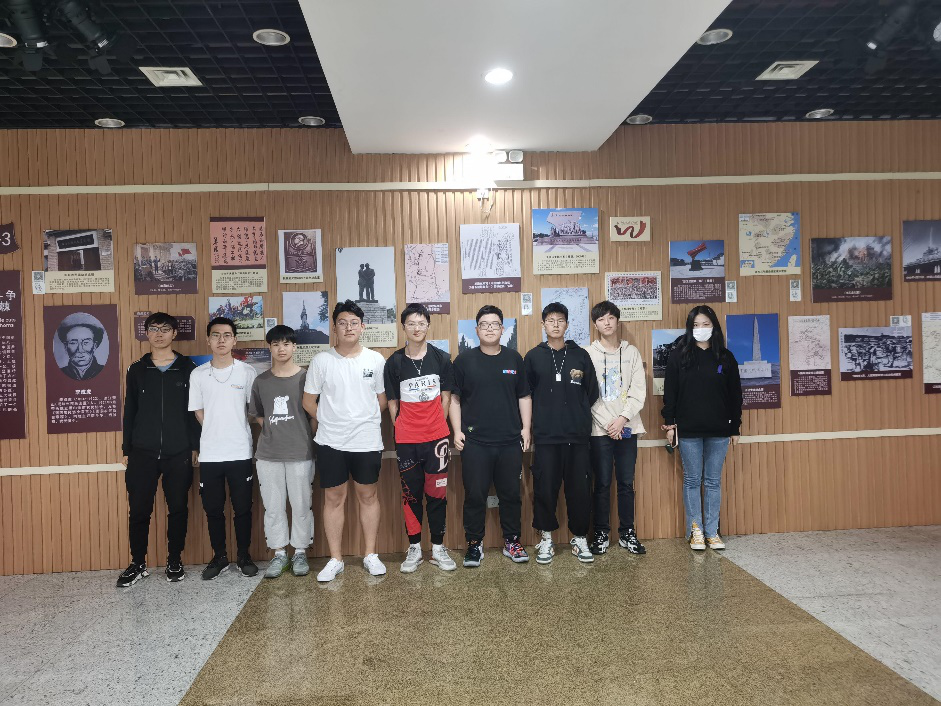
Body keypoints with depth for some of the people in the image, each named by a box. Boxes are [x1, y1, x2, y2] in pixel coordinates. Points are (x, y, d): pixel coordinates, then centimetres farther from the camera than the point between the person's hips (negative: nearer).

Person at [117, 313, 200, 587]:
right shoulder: (136, 370, 7)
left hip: (178, 453, -1)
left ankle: (175, 562, 20)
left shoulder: (188, 369, 2)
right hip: (143, 453, 1)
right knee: (139, 510, 4)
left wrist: (195, 447, -1)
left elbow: (196, 411, 3)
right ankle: (138, 564, 19)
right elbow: (129, 412, 9)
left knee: (178, 509, 7)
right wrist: (126, 450, 6)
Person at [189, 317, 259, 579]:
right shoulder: (198, 375, 3)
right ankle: (219, 557, 25)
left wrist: (234, 431, 2)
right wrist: (216, 432, 2)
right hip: (210, 454, 2)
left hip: (240, 452, -1)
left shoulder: (247, 372, -1)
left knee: (242, 508, 6)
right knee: (213, 510, 10)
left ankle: (244, 556, 21)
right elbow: (198, 412, 8)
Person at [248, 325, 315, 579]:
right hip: (268, 454, 3)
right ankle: (279, 553, 23)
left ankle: (300, 552, 20)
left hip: (300, 453, -3)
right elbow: (256, 415, 16)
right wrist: (273, 428, 5)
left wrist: (305, 435, -3)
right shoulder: (261, 381, 7)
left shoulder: (306, 377, -3)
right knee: (273, 506, 9)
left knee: (301, 505, 5)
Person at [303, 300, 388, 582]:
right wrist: (329, 422, 7)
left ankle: (370, 555, 23)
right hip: (330, 442, 0)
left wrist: (363, 421, 9)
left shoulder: (376, 360, 1)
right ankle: (335, 560, 19)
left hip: (367, 441, 1)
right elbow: (309, 401, 5)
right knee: (334, 498, 7)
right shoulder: (321, 360, -2)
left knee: (368, 495, 10)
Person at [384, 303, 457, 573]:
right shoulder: (394, 362, 0)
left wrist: (436, 425, 3)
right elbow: (392, 402, 5)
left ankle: (438, 548, 20)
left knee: (437, 493, 6)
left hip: (437, 438, 0)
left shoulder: (441, 358, 2)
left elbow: (445, 397, 7)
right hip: (406, 440, 0)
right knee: (411, 494, 8)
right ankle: (414, 548, 21)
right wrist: (401, 428, 0)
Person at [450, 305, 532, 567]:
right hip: (475, 442, -2)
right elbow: (454, 399, 3)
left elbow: (524, 397, 11)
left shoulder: (514, 359, 7)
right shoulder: (465, 360, 2)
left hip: (510, 442, 2)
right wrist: (457, 431, -4)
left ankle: (512, 541, 24)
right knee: (475, 495, 4)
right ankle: (474, 544, 18)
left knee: (511, 494, 9)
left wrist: (526, 428, 4)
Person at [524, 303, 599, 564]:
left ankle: (580, 538, 19)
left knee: (580, 488, 3)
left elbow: (592, 393, 11)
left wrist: (579, 417, 4)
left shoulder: (581, 355, 8)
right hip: (545, 436, -1)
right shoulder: (533, 357, 5)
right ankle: (546, 539, 17)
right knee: (545, 489, 1)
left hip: (577, 435, 1)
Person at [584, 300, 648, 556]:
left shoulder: (631, 352, 8)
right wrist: (608, 423, -10)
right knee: (602, 484, 3)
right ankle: (601, 534, 13)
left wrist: (623, 418, -11)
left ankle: (627, 533, 17)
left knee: (626, 483, 6)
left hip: (627, 427, 2)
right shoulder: (588, 354, 2)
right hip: (600, 429, -2)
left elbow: (639, 392, 2)